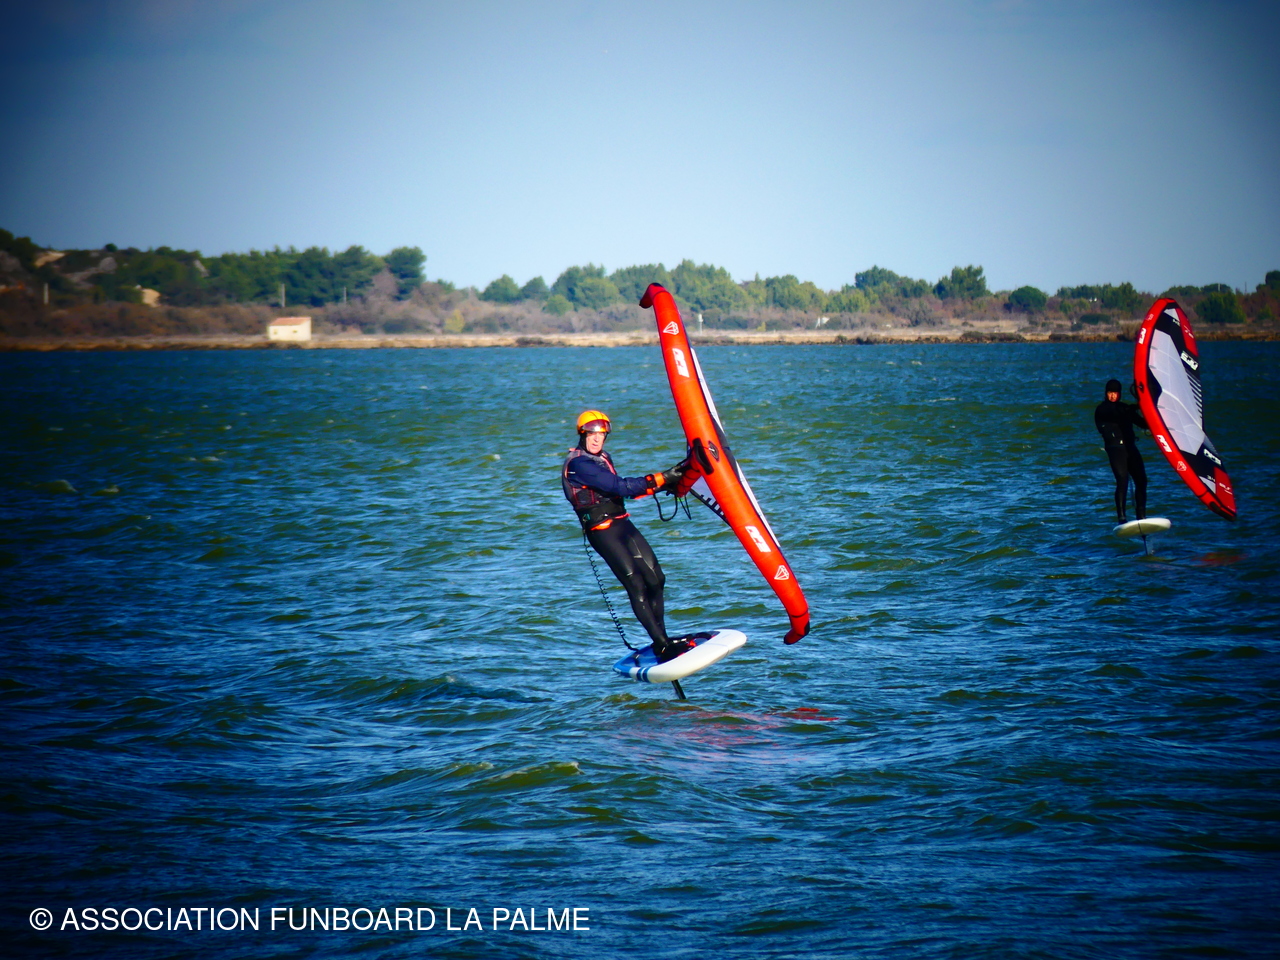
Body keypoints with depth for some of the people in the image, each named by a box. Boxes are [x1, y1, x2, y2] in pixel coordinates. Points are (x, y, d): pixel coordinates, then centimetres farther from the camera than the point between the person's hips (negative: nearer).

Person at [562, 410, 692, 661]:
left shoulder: (603, 458, 14)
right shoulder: (578, 464, -16)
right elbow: (621, 487, -22)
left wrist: (662, 485, 14)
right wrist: (662, 478, -21)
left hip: (622, 524, 9)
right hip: (602, 531, -9)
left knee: (655, 579, 3)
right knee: (636, 586, -13)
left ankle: (662, 639, 11)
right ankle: (662, 647, -14)